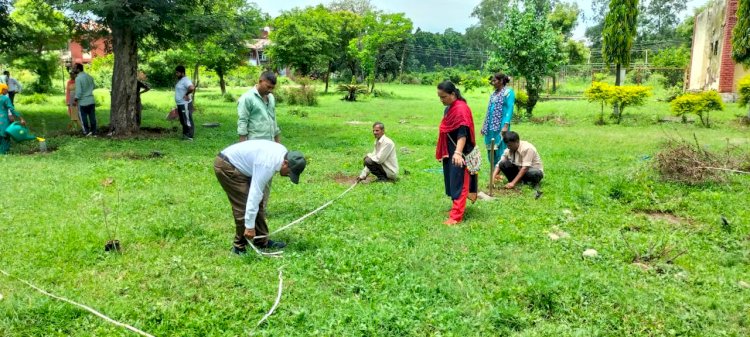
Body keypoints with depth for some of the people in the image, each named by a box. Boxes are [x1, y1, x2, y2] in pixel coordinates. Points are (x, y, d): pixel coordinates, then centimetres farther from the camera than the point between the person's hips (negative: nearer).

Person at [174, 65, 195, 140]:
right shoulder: (180, 80, 16)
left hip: (185, 104, -10)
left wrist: (186, 94, -20)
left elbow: (192, 88, -35)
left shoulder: (185, 80, -16)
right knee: (183, 121, 16)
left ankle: (189, 136, -3)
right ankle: (185, 134, 24)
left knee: (187, 120, -6)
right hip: (180, 104, 11)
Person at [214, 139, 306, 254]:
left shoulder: (283, 152, -5)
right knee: (244, 207, -12)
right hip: (226, 166, -10)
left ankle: (262, 242, 16)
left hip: (239, 166, 10)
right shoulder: (267, 164, -32)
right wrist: (249, 226, -29)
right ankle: (240, 247, 1)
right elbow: (255, 194, -32)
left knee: (258, 204, 8)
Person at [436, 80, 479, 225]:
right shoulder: (449, 108, 9)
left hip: (458, 154, -9)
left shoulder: (461, 109, -19)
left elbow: (463, 133, -28)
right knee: (452, 182, 17)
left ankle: (456, 216, -2)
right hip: (449, 152, 9)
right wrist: (443, 152, 24)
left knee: (458, 183, -5)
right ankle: (457, 208, 33)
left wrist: (458, 153, -40)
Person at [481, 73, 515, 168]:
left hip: (501, 126, -8)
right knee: (491, 150, 10)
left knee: (500, 150, -8)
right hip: (491, 126, 8)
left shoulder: (508, 92, -6)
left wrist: (506, 125, -24)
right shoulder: (494, 93, 18)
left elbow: (510, 109, -14)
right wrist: (484, 125, 20)